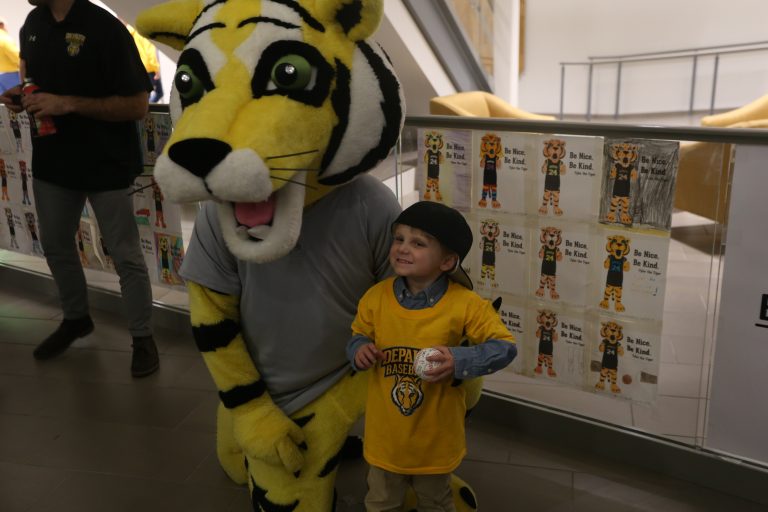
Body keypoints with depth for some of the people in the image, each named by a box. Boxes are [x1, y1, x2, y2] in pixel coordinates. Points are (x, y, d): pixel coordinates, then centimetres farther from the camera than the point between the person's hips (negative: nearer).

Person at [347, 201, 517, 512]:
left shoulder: (464, 304, -19)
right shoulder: (376, 297, -11)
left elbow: (505, 346, -15)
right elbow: (359, 336, 5)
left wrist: (459, 361, -29)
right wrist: (359, 350, -18)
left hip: (435, 436, -1)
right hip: (385, 433, 2)